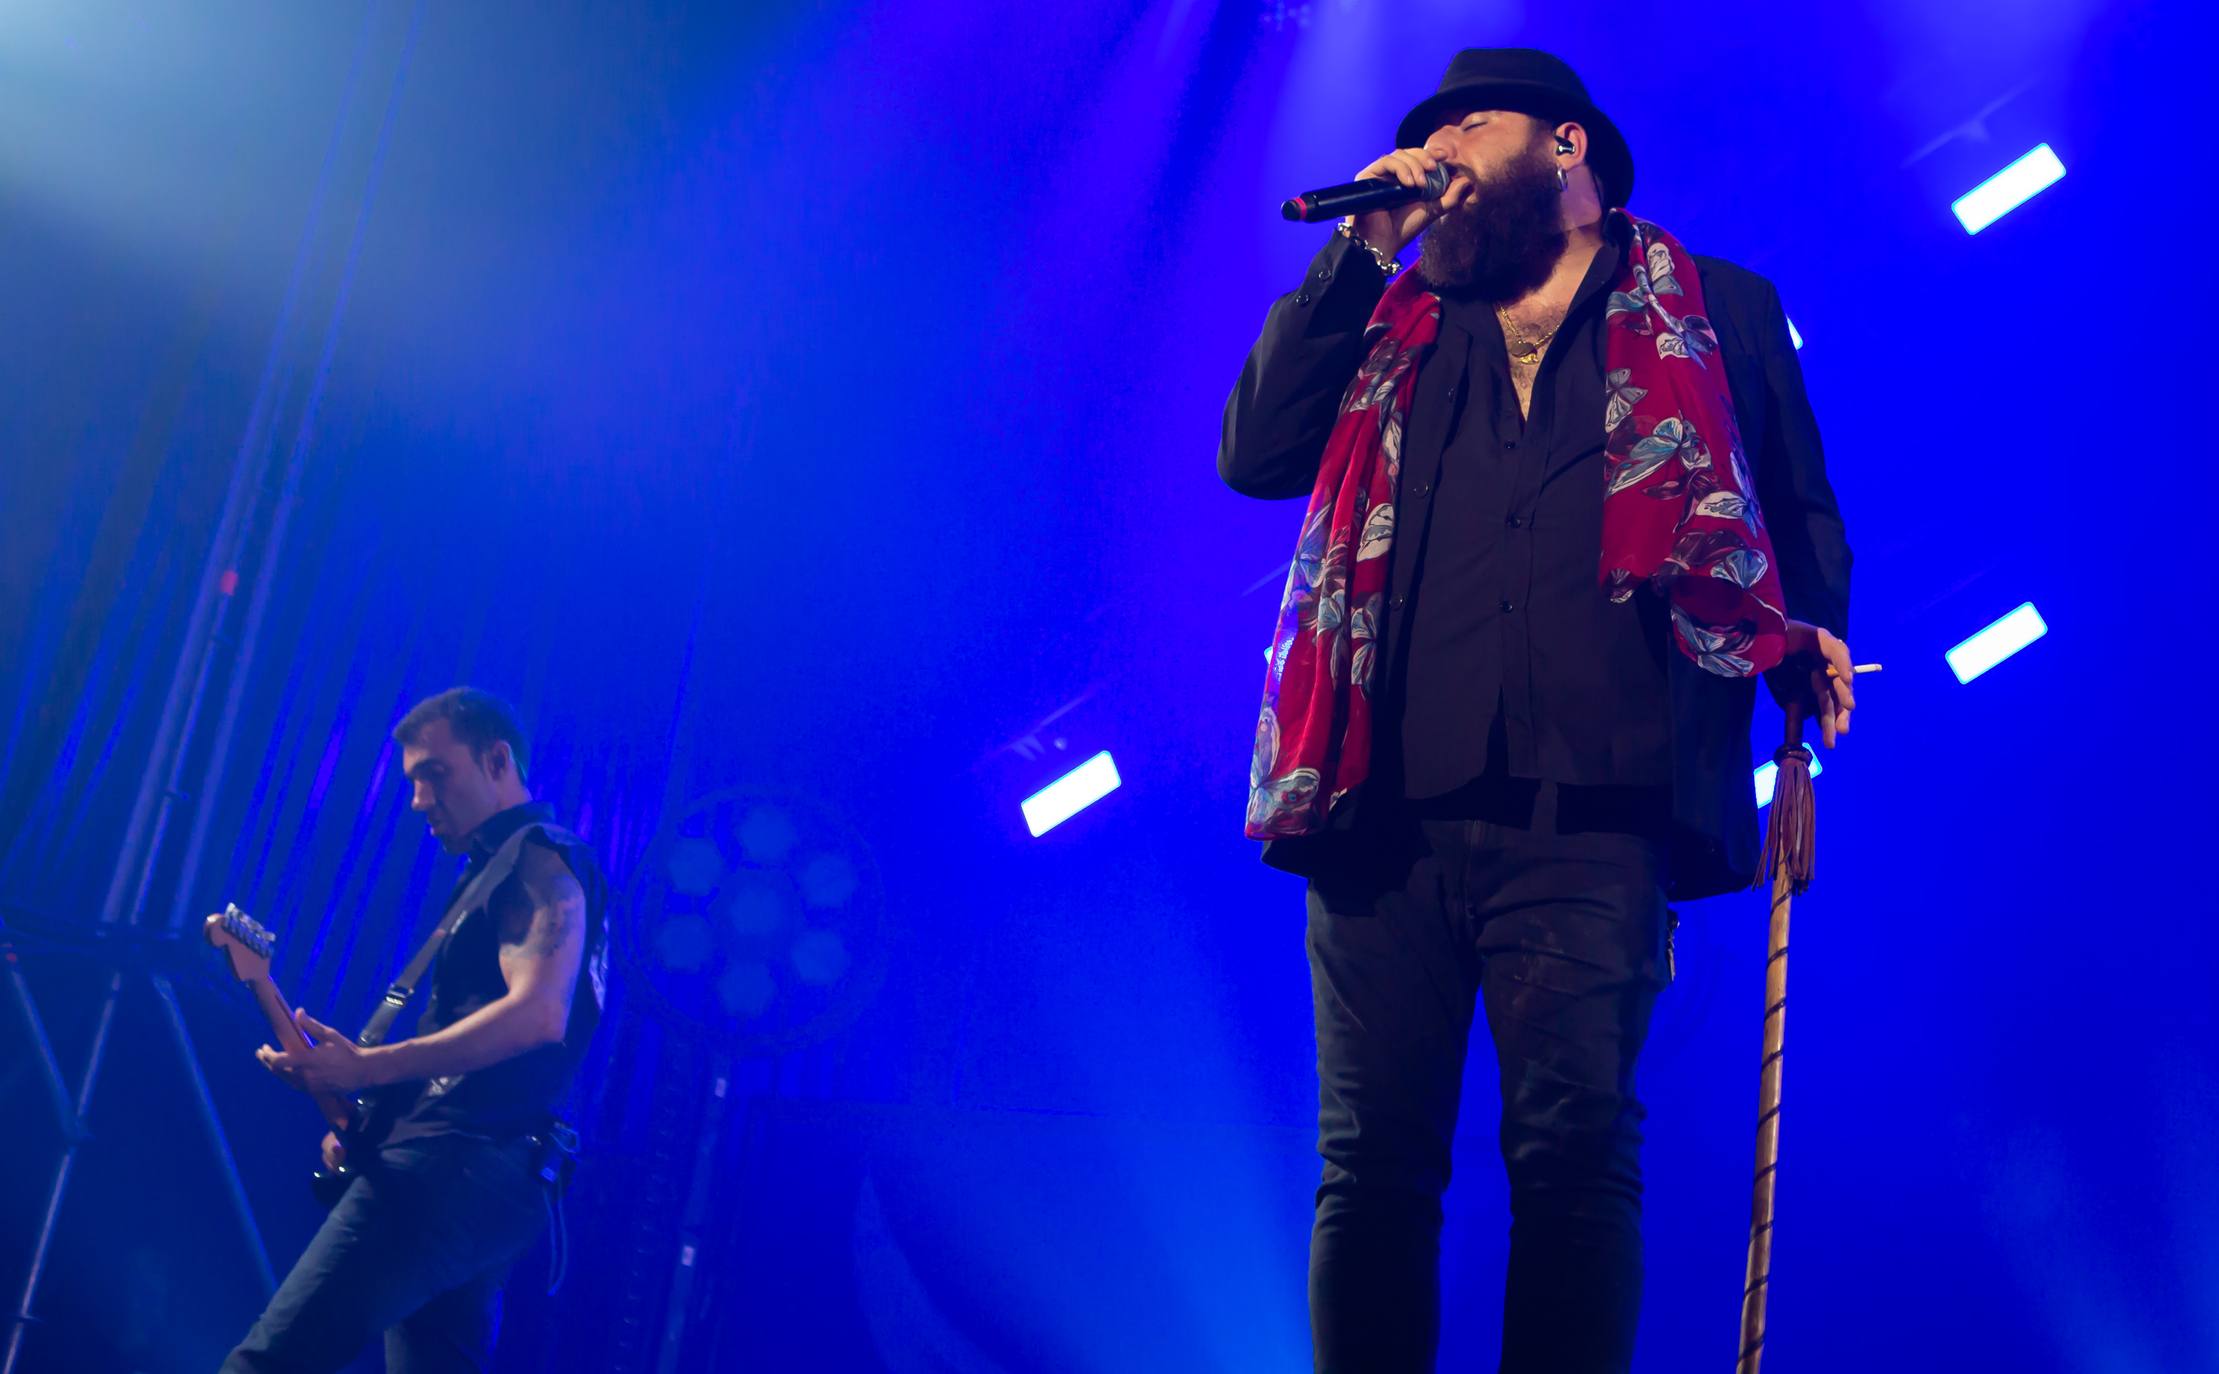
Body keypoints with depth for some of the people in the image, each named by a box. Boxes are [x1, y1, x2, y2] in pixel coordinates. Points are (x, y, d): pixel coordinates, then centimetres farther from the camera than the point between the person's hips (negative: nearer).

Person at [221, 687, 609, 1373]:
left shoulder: (539, 860, -6)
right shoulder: (496, 873, 26)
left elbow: (539, 1013, -23)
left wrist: (367, 1068, -26)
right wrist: (365, 1115, 13)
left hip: (458, 1163, -11)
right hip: (484, 1176, 11)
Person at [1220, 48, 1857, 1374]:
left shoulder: (1718, 311, 18)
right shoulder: (1395, 323, 24)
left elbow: (1802, 515, 19)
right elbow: (1257, 453, 10)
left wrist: (1808, 641, -2)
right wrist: (1360, 251, 9)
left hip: (1592, 809, -2)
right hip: (1389, 812, 2)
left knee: (1574, 1149, -9)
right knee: (1373, 1158, 0)